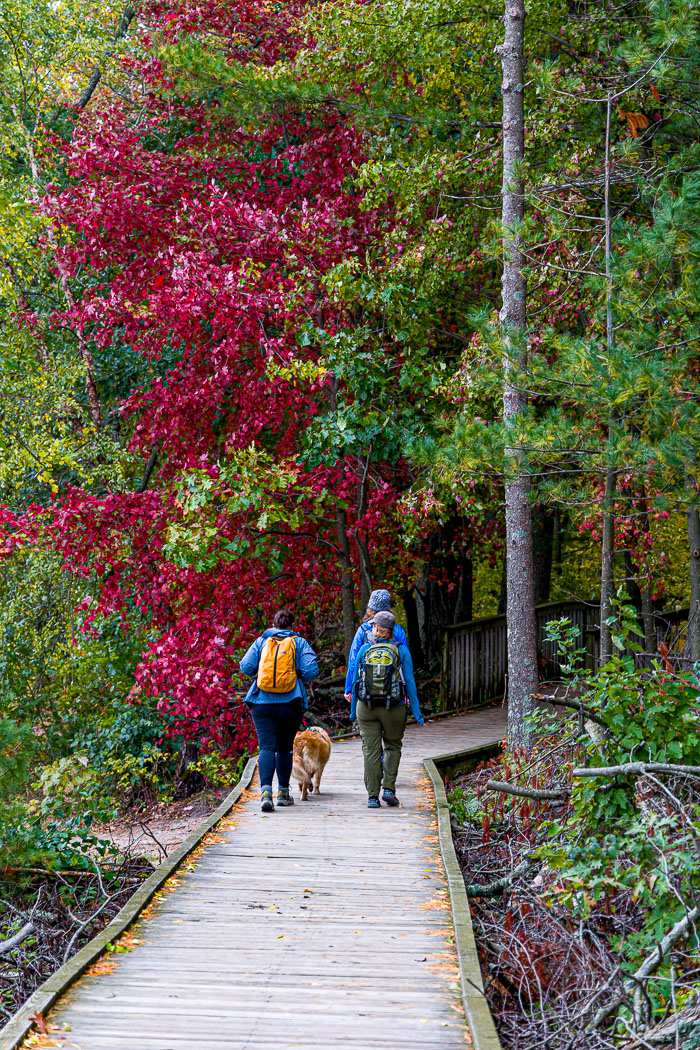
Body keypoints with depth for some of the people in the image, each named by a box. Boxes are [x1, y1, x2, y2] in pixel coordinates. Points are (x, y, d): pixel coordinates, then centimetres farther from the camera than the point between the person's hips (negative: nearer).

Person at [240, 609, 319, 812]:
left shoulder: (261, 641, 9)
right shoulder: (299, 643, 6)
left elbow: (246, 666, 1)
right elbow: (311, 670, -5)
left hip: (262, 703, 0)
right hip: (290, 703, 0)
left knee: (267, 747, -6)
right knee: (285, 748, 15)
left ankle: (266, 791, -25)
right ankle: (283, 793, 22)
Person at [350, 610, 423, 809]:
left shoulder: (364, 650, 1)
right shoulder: (401, 651, -3)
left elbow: (356, 680, 6)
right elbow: (409, 683, -5)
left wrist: (353, 710, 16)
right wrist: (416, 712, -1)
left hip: (367, 708, 1)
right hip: (393, 709, -1)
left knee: (371, 750, 5)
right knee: (393, 746, 17)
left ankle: (372, 796, 2)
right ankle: (389, 788, 3)